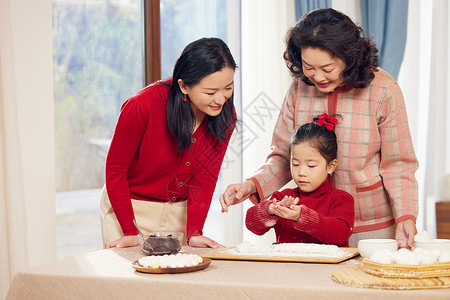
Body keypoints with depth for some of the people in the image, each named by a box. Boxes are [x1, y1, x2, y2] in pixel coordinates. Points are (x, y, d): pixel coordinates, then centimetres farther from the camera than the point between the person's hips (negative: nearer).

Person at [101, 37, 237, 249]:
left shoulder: (225, 113, -14)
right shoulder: (143, 106, -26)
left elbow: (205, 176, -9)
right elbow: (115, 169, -15)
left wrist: (193, 233, -21)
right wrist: (130, 231, -20)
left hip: (180, 212, 3)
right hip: (132, 208, -3)